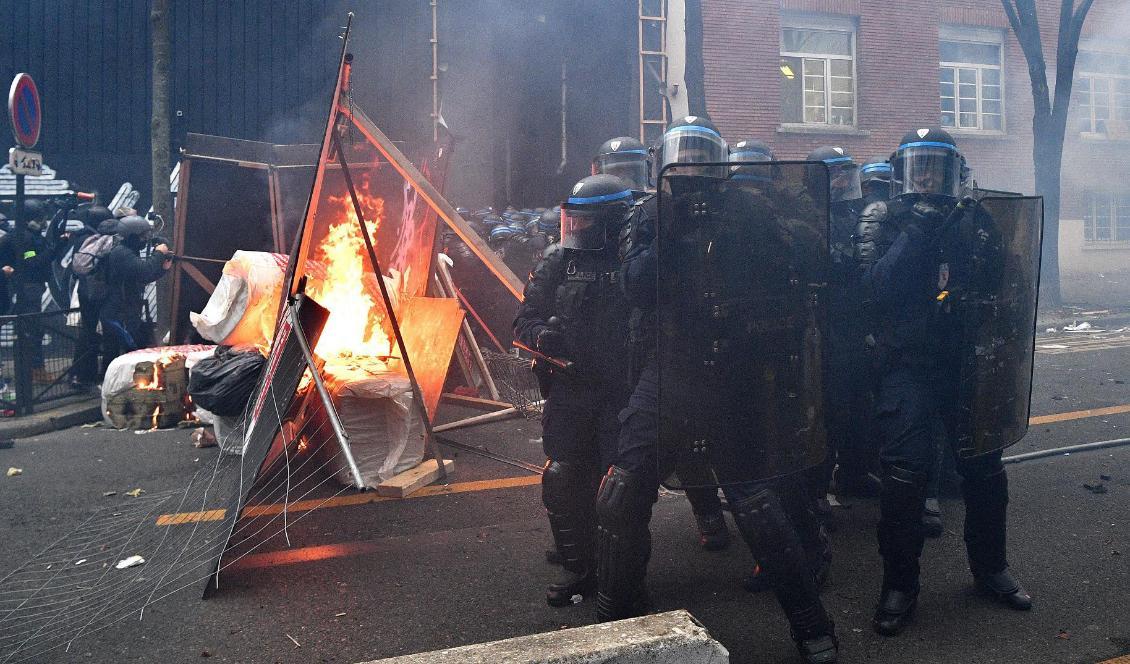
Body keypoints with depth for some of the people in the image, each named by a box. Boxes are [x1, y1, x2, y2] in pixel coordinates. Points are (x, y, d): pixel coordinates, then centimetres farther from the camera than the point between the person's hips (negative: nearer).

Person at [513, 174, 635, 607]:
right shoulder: (557, 261, 5)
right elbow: (524, 321, 8)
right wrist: (544, 336, -13)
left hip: (622, 392, -3)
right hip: (568, 389, 3)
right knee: (562, 481, 2)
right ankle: (577, 567, 21)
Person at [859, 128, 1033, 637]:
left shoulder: (971, 221, 10)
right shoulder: (883, 221, 1)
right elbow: (876, 288, -15)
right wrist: (912, 233, -20)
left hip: (965, 361, 3)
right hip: (907, 363, -3)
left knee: (983, 466, 8)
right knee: (906, 471, -10)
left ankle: (990, 566, 30)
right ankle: (899, 584, 5)